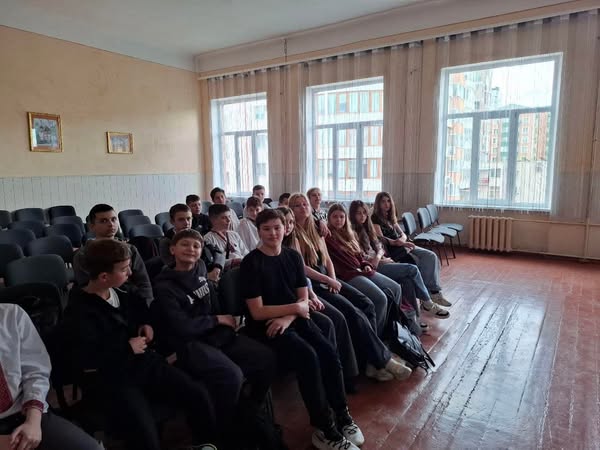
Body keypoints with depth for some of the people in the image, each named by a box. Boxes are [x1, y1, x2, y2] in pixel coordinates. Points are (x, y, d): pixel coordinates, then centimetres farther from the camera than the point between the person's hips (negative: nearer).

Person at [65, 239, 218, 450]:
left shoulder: (120, 292, 8)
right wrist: (127, 348, -15)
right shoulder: (78, 311, -15)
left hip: (144, 362, 6)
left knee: (199, 394, -10)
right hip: (111, 380, -6)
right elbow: (85, 361, -23)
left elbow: (140, 308, 32)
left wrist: (146, 324, 11)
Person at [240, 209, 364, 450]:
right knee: (308, 357, -26)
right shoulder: (251, 263, -10)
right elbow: (257, 312, -13)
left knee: (330, 354, -16)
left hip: (295, 319, 5)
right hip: (267, 325, -5)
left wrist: (288, 318, -13)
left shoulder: (293, 256, 7)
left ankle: (342, 415, 1)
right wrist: (295, 307, -10)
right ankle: (324, 429, -12)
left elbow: (304, 299, 6)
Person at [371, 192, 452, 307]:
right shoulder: (375, 218, -1)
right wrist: (397, 242, -25)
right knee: (420, 263, -26)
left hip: (402, 245, 8)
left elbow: (403, 234, 16)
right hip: (393, 249, -8)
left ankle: (435, 291, -19)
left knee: (431, 256, -13)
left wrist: (402, 240, -8)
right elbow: (380, 239, -13)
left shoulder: (391, 217, 23)